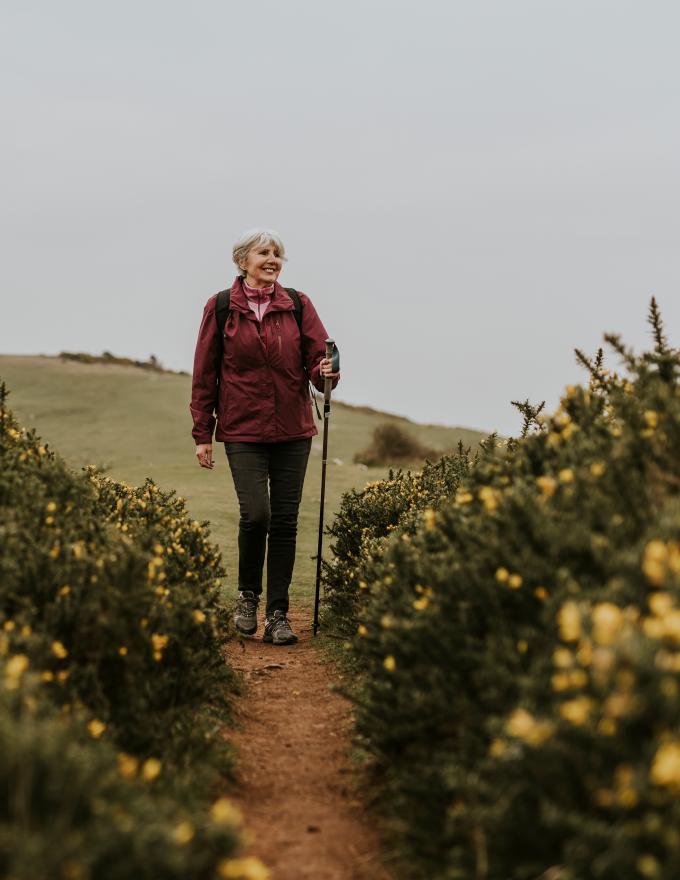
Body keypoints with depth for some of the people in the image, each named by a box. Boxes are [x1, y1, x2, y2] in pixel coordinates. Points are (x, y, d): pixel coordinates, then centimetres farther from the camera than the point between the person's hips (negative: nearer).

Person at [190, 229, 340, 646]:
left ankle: (278, 614, 10)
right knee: (256, 513, -14)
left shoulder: (298, 305, 6)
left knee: (285, 520, 1)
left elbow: (317, 358, 4)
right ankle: (248, 595, 12)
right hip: (243, 428, -2)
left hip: (293, 429, 2)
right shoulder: (221, 307, 2)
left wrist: (326, 372, -21)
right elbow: (204, 374, 4)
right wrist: (203, 434, 2)